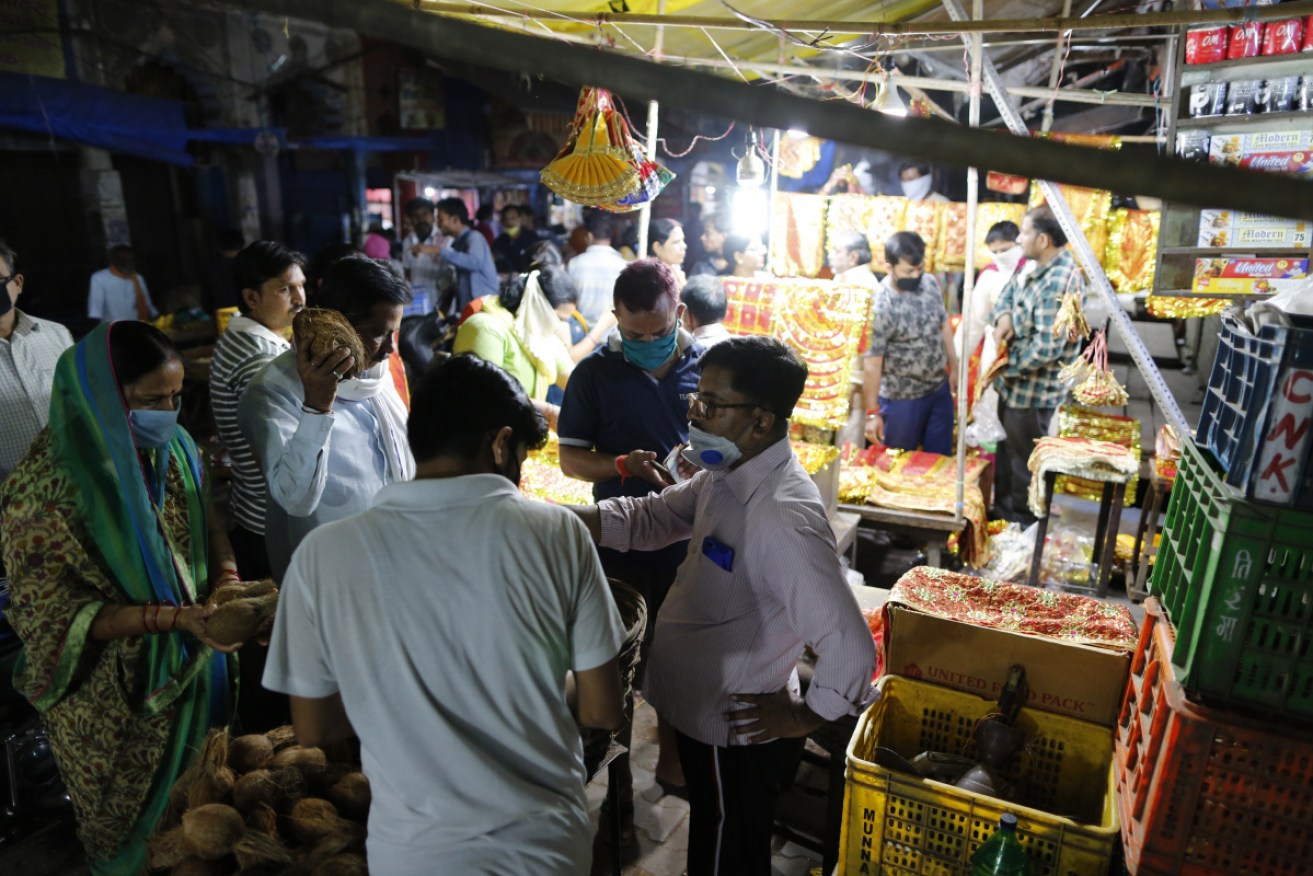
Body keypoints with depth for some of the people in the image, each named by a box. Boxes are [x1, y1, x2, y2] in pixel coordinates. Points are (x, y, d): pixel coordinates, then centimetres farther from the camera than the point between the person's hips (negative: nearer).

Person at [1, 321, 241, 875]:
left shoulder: (175, 450, -6)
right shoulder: (46, 486, -23)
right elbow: (52, 615, -19)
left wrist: (226, 583, -14)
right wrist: (171, 616, -30)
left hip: (189, 675, 5)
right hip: (112, 706, -4)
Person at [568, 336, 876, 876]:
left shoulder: (784, 519, -34)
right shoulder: (727, 475, -4)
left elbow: (849, 648, -36)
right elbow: (651, 519, 2)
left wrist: (809, 715, -18)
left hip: (739, 736, -8)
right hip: (704, 716, 8)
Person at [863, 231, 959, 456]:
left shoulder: (930, 283, -3)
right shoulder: (880, 305, -23)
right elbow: (872, 363, -20)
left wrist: (954, 368, 13)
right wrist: (872, 413, -17)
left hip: (940, 389, 6)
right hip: (902, 399, -5)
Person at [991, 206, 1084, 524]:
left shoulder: (1058, 283, -29)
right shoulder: (1042, 266, 1)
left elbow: (1045, 349, -31)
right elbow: (1010, 289, 14)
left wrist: (1006, 367, -16)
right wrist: (1004, 316, -9)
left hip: (1032, 389, -10)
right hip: (1015, 383, 10)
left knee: (1024, 459, 9)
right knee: (1007, 448, 25)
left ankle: (1023, 524, 28)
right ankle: (1003, 507, 45)